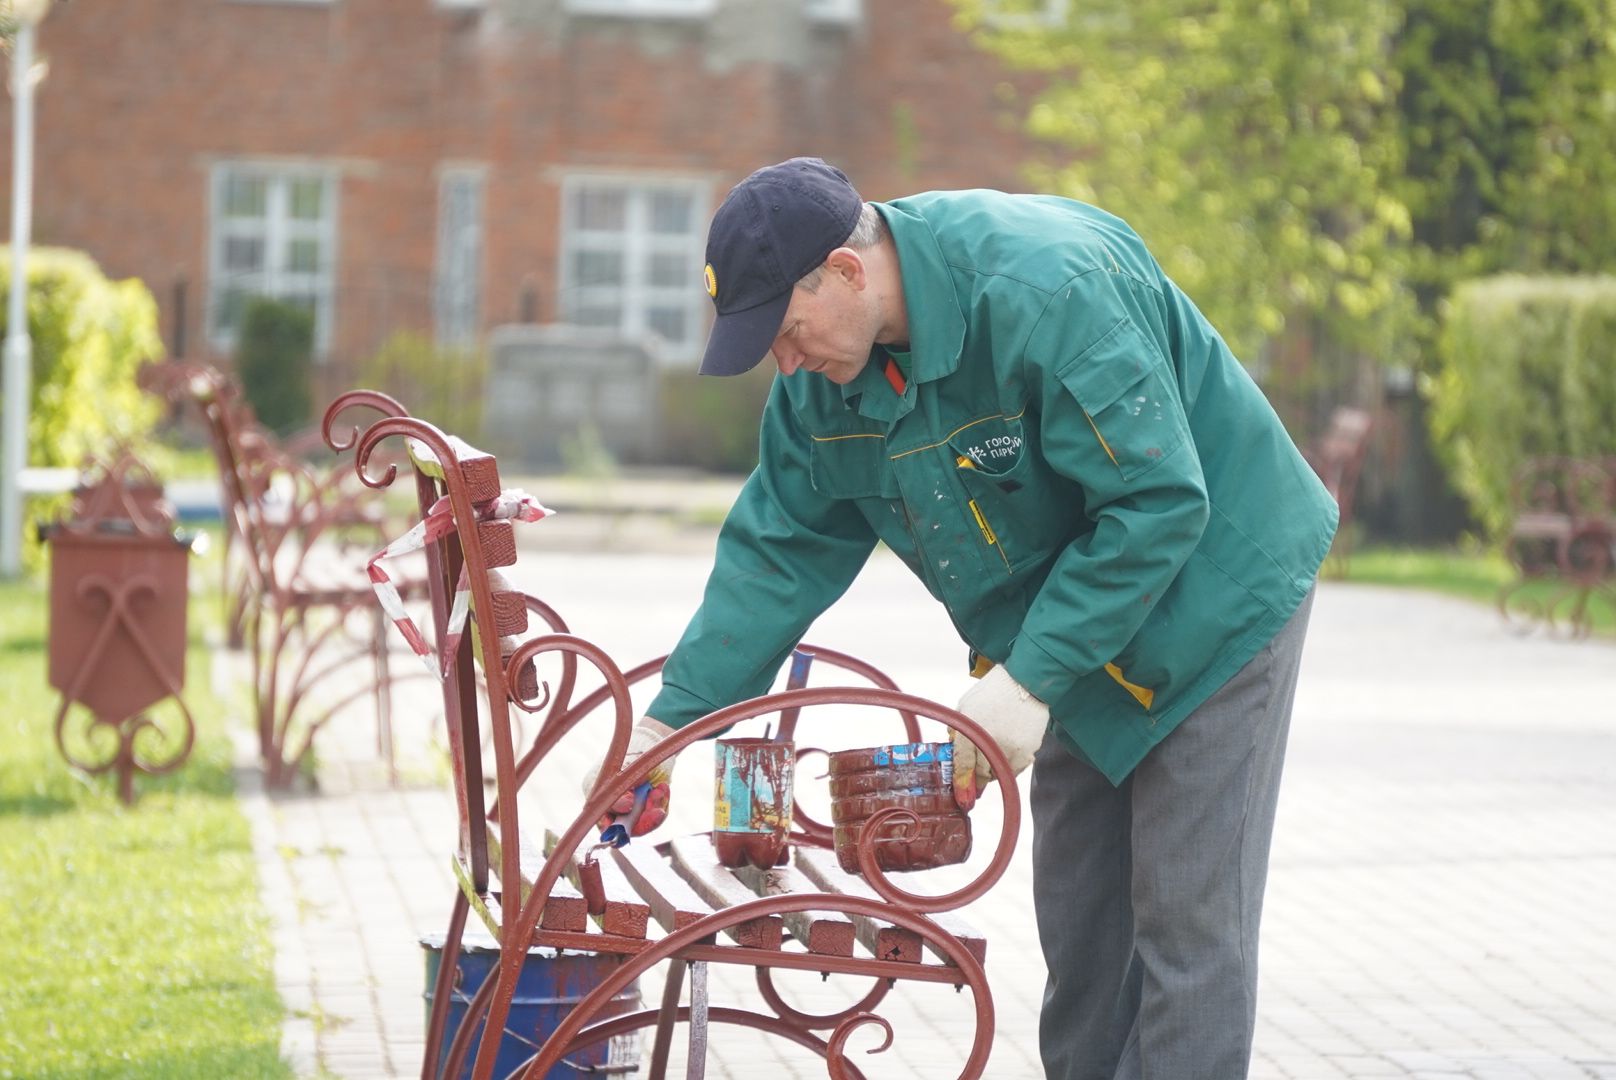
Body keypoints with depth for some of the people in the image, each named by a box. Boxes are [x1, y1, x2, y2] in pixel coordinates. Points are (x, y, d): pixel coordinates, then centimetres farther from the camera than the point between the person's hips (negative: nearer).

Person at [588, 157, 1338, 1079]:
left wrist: (1029, 677, -31)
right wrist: (671, 718, -8)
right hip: (1079, 642, 8)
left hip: (1210, 604, -8)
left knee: (1186, 924, -7)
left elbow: (1158, 503, -30)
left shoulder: (1046, 290, -32)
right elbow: (781, 551, 0)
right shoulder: (826, 376, -6)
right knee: (1080, 920, 11)